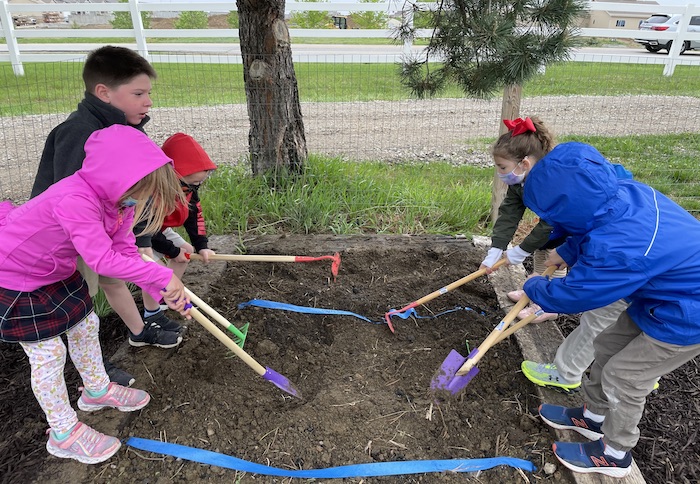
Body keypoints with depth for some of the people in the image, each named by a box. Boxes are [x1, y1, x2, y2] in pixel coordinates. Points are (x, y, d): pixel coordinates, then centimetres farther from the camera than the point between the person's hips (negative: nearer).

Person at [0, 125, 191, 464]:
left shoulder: (116, 198, -10)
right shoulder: (75, 201, -39)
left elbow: (125, 252, -9)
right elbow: (103, 261, -40)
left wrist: (164, 292, -18)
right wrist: (163, 277, -34)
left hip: (57, 271, 9)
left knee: (85, 325, 17)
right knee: (48, 352, -1)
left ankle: (97, 389, 42)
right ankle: (64, 433, 17)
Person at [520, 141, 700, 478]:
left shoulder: (617, 250, -39)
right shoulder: (623, 193, -15)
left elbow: (568, 296, -23)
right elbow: (590, 229, 11)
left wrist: (533, 287, -4)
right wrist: (567, 253, 6)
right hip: (671, 293, 9)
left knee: (623, 376, 5)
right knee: (607, 347, 18)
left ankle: (614, 454, 30)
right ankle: (593, 416, 41)